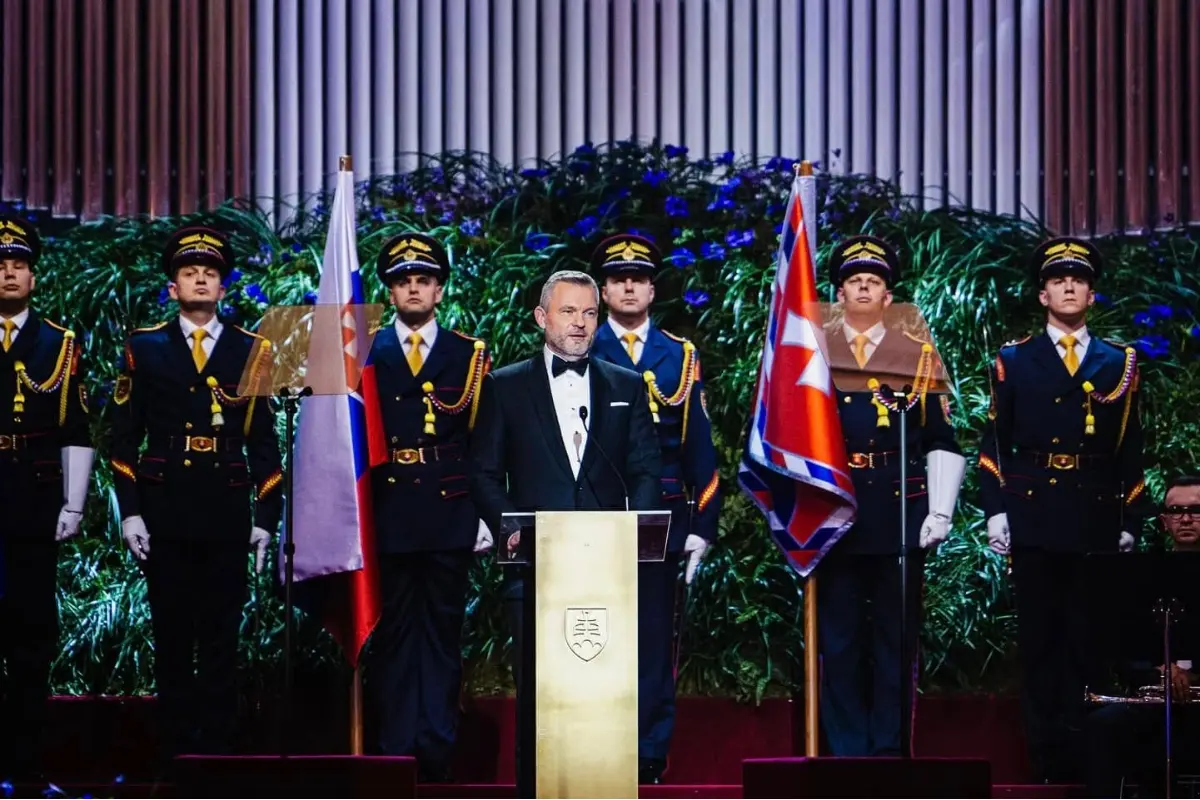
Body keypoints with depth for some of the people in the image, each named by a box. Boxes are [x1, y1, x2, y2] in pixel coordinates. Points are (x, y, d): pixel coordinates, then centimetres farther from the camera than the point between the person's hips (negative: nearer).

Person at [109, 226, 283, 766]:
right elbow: (124, 438, 5)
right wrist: (129, 512, -3)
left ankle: (217, 749, 7)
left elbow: (264, 444, 9)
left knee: (222, 637, 2)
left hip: (227, 516, 0)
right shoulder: (144, 348, 7)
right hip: (165, 515, 0)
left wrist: (266, 519, 2)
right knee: (173, 636, 3)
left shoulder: (251, 351, 8)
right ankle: (176, 751, 9)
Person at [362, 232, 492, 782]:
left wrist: (486, 513, 0)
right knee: (394, 631, 1)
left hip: (449, 516, 0)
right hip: (389, 517, 0)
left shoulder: (469, 356, 9)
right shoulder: (365, 354, 9)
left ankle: (437, 751, 3)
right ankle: (397, 750, 4)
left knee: (444, 631, 1)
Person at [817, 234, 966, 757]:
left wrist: (940, 512, -2)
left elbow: (943, 441, 7)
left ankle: (889, 749, 9)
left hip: (900, 514, 0)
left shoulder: (919, 356, 9)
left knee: (897, 634, 3)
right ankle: (845, 751, 7)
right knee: (839, 636, 2)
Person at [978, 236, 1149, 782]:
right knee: (1040, 638, 1)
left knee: (1089, 638, -1)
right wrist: (995, 510, -5)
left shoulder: (1119, 364, 11)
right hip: (1033, 520, 0)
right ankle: (1047, 759, 6)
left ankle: (1088, 756, 4)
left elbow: (1131, 454, 10)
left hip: (1097, 521, 1)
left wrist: (1130, 525, 4)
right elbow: (994, 444, 6)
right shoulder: (1014, 361, 9)